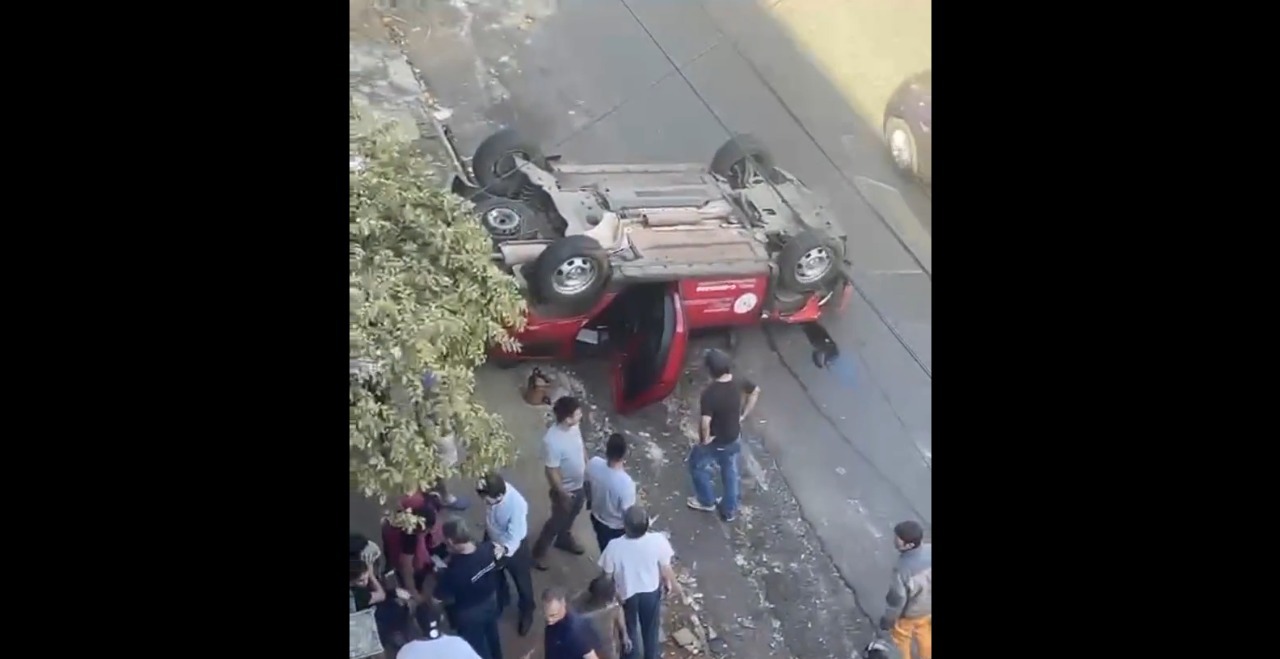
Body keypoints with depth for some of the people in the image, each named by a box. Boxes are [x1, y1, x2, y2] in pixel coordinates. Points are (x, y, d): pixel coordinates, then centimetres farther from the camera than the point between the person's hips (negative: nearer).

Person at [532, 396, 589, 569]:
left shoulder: (574, 426, -14)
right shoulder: (552, 441, -38)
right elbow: (552, 472, -27)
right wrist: (563, 494, -19)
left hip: (580, 483, 7)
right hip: (565, 489, -7)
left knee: (571, 515, 30)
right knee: (557, 521, 14)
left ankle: (564, 539, 57)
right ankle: (539, 552, 37)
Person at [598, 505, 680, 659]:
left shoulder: (614, 546, -32)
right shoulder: (658, 541, -30)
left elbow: (608, 576, -16)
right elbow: (666, 569, -14)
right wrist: (673, 585, 7)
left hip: (626, 594, 0)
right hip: (651, 592, 1)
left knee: (629, 629, 28)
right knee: (651, 629, 28)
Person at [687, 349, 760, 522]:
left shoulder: (710, 393, -35)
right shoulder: (739, 383, -15)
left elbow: (705, 422, -39)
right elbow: (756, 392, 5)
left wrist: (705, 439, -19)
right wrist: (743, 415, 11)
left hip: (715, 441, -5)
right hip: (734, 438, 5)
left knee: (697, 465, 24)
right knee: (730, 471, 26)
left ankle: (707, 501, 41)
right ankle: (730, 510, 41)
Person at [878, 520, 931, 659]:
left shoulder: (903, 569, -42)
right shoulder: (929, 550, -25)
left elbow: (896, 599, -26)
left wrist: (887, 619, -7)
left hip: (909, 613, -5)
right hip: (928, 606, 5)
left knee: (900, 638, 25)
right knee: (925, 635, 32)